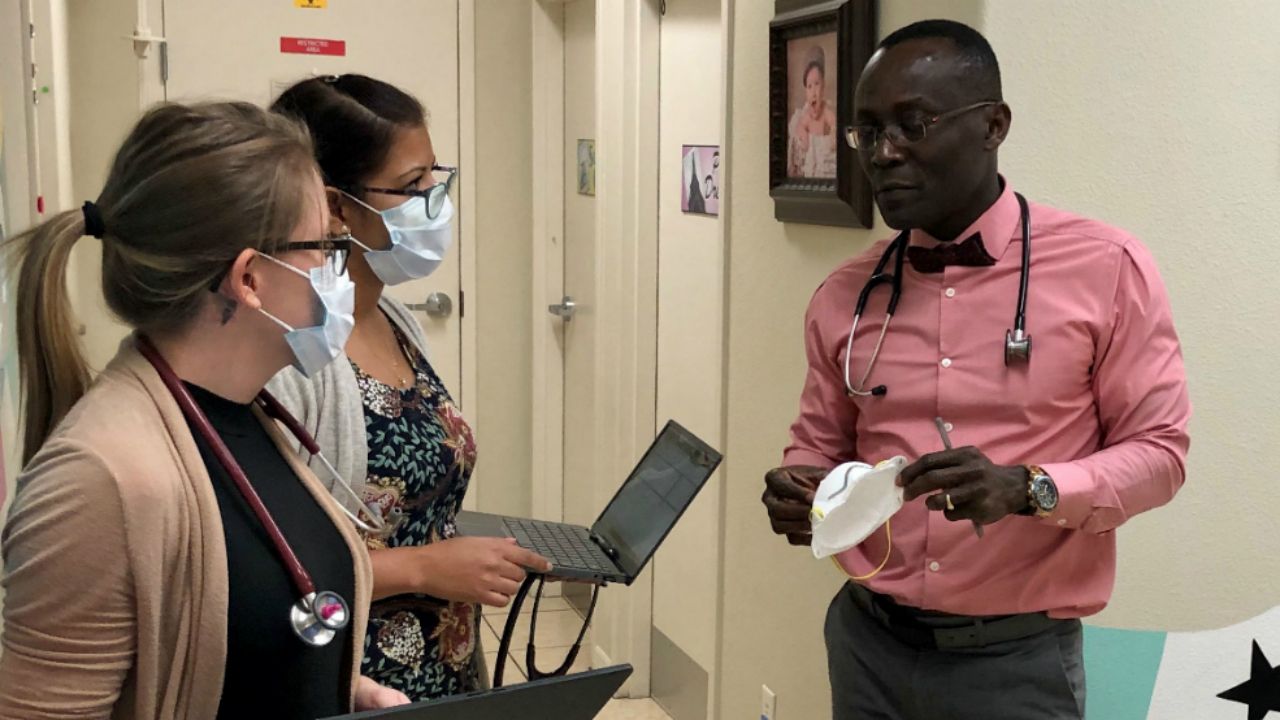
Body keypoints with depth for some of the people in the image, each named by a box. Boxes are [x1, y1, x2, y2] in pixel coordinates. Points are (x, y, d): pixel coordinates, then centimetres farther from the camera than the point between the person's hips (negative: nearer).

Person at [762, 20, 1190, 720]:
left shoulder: (1107, 268, -8)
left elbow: (1158, 449, -6)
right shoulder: (842, 295, 2)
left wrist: (1027, 489, -23)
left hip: (1018, 658, -3)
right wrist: (797, 488, -11)